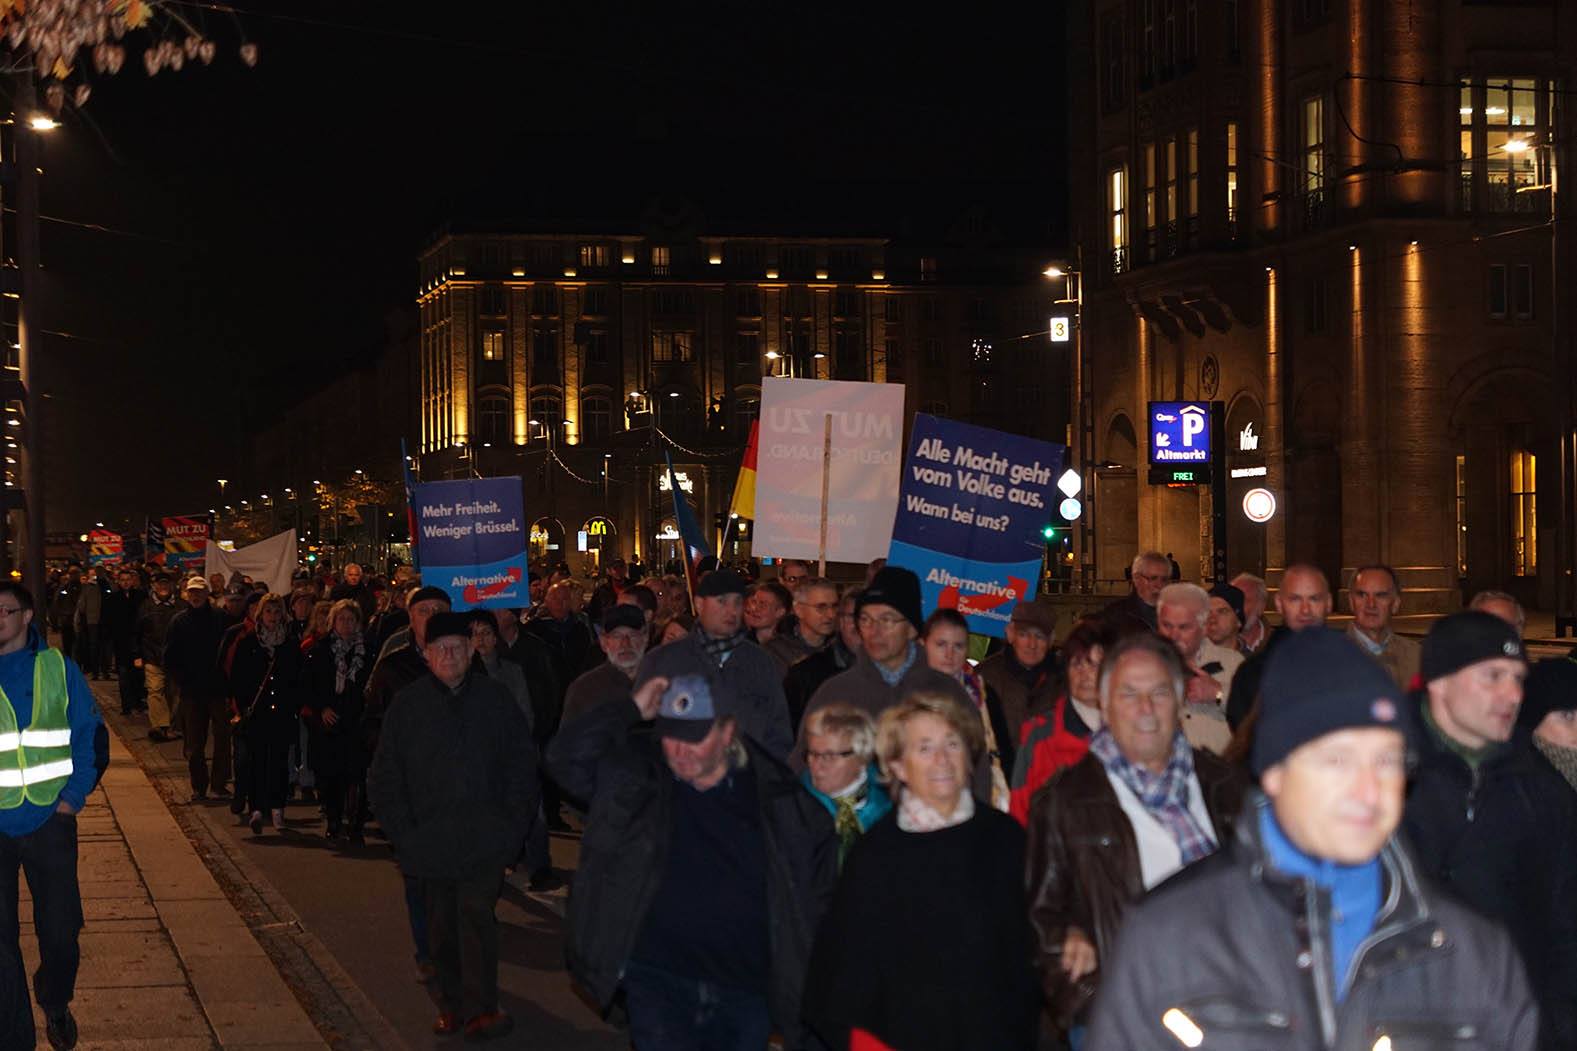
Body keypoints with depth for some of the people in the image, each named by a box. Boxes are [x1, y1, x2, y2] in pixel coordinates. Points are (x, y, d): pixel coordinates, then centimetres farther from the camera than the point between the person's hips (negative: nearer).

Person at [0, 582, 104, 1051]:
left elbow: (91, 734, 4)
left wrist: (74, 796, -6)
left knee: (61, 929, 6)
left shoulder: (58, 669, 2)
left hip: (50, 819, 0)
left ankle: (56, 1004, 34)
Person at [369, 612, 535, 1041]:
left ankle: (482, 1008, -12)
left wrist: (514, 821, -1)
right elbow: (385, 776, 7)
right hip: (431, 838, 2)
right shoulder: (407, 705, 3)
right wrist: (402, 830, -1)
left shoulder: (495, 699, 4)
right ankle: (451, 1003, 20)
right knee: (442, 925, 8)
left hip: (484, 836, -1)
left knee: (476, 912, -13)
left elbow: (522, 762, 8)